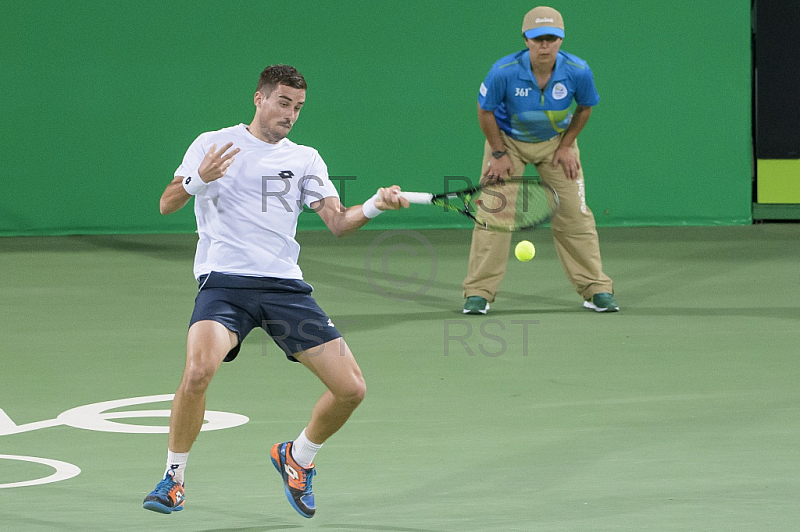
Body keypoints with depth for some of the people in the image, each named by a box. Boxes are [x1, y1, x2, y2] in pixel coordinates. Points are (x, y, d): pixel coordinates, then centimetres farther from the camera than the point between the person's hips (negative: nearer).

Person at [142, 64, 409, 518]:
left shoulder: (305, 158, 15)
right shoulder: (214, 144, 7)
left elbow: (337, 222, 5)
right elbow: (167, 204, 1)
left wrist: (375, 207, -15)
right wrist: (199, 179, -20)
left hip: (286, 285, 4)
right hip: (224, 281, -4)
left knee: (351, 388, -6)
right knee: (200, 369, -31)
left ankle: (297, 457, 24)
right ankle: (174, 477, -8)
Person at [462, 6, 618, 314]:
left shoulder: (578, 72, -26)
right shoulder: (504, 72, -31)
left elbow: (585, 106, -3)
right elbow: (485, 110, -13)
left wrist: (566, 145, -6)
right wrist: (499, 154, -10)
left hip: (556, 142, 1)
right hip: (508, 140, -1)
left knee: (574, 214, -2)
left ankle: (596, 289, 8)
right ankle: (479, 293, 0)